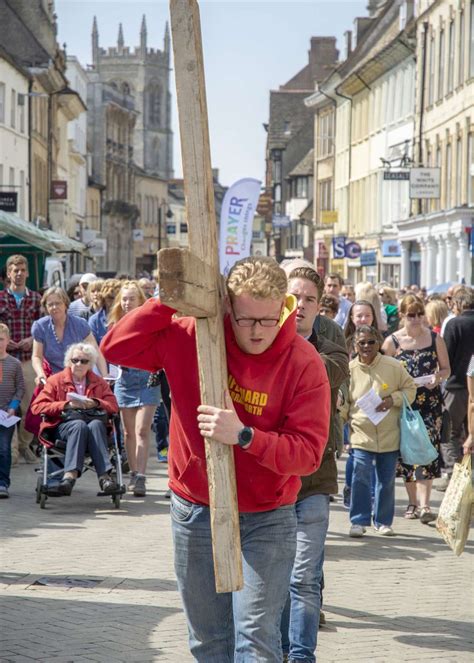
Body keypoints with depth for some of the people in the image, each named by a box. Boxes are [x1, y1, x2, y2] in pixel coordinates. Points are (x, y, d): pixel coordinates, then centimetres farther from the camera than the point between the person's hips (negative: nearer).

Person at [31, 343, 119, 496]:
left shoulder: (99, 383, 23)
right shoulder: (56, 380, 15)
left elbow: (113, 407, 12)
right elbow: (37, 406, 3)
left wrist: (95, 403, -8)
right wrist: (67, 405, -8)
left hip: (93, 422, 2)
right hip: (64, 424, -2)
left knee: (96, 425, -36)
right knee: (79, 425, -37)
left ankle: (104, 475, -48)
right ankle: (71, 473, -53)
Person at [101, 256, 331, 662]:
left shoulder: (304, 363, -16)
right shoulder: (192, 337, -8)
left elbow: (308, 452, -19)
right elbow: (116, 348, -11)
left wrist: (244, 436, -33)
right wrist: (171, 300, -20)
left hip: (266, 517, -3)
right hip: (195, 510, 3)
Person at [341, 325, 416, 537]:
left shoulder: (393, 366, -2)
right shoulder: (349, 369, 0)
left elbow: (410, 388, 6)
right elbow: (342, 402, 10)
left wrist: (393, 400, -10)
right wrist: (342, 417, -5)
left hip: (389, 434, 1)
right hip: (361, 434, -1)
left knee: (386, 480, 8)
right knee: (360, 477, -11)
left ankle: (383, 521, 21)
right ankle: (359, 521, -1)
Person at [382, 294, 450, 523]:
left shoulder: (434, 338, 3)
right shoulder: (392, 342, 1)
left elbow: (446, 368, 10)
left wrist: (437, 377, -11)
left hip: (430, 403, -1)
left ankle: (424, 504, -16)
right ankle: (413, 501, 20)